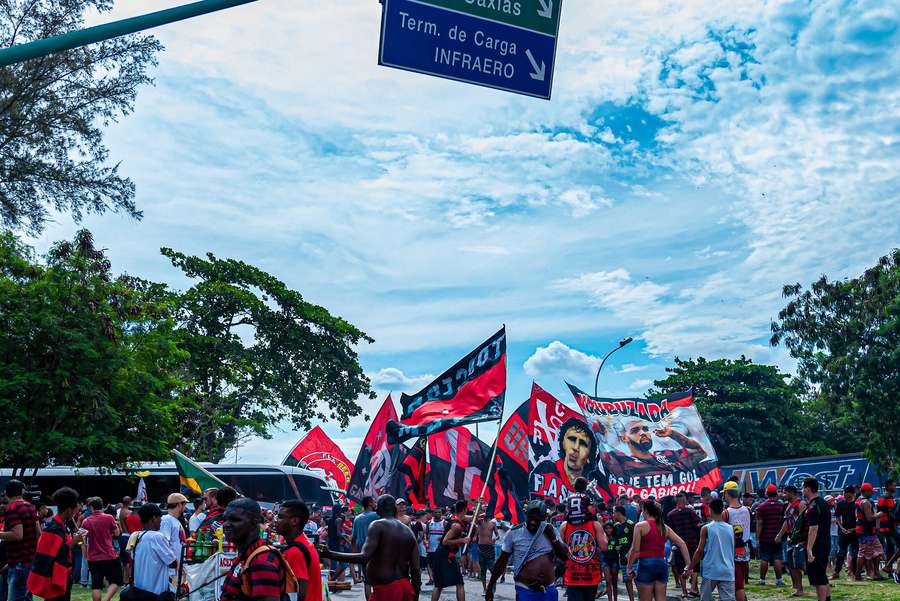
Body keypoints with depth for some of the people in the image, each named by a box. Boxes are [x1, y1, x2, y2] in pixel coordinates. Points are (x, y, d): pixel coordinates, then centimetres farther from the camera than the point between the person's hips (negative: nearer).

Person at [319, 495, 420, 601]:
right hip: (406, 587, 7)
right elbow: (416, 569, 6)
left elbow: (365, 557, -21)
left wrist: (331, 554, -20)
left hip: (385, 589, -7)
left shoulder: (378, 525, -8)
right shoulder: (408, 531, 10)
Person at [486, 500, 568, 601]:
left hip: (549, 591, 3)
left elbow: (565, 556, 2)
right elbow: (502, 561, 2)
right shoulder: (514, 533, -5)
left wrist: (553, 537, -10)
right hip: (525, 591, -3)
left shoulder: (549, 531, 3)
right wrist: (491, 586, 5)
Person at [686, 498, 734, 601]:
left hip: (710, 571, -2)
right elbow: (733, 550, 14)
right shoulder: (731, 528, 4)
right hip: (728, 572, 2)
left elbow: (700, 551, -4)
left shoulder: (706, 528, -6)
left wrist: (689, 568, 5)